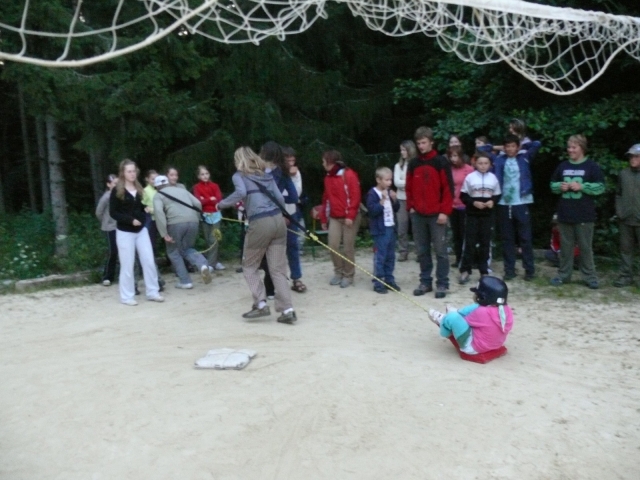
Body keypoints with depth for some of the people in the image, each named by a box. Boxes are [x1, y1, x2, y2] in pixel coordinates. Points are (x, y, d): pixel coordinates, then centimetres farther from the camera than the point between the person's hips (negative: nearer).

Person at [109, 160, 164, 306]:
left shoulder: (139, 190, 9)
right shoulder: (117, 191, -7)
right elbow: (113, 213, -10)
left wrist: (142, 217, -3)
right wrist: (130, 220, -21)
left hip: (141, 230, 5)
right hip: (125, 232, -5)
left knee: (149, 261, 3)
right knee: (127, 265, 1)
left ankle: (152, 292, 13)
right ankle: (127, 296, 12)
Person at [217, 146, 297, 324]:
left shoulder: (239, 175, 5)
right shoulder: (267, 174, 19)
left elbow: (241, 192, -17)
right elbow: (280, 199, 12)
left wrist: (222, 204, -5)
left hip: (259, 224, -5)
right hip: (278, 220, 5)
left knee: (249, 266, 15)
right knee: (278, 269, 6)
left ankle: (261, 304, 6)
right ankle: (287, 310, -1)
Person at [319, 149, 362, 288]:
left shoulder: (349, 175, -11)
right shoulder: (328, 177, 11)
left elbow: (355, 196, -15)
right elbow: (326, 198, 16)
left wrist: (350, 216, -18)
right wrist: (323, 218, 15)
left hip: (349, 217, -6)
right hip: (334, 217, 6)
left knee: (348, 247, -1)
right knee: (333, 245, -2)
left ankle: (348, 275, 13)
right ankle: (338, 272, 15)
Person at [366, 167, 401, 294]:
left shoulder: (389, 192, 10)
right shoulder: (373, 193, -11)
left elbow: (396, 209, 15)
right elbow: (372, 211, -20)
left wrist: (394, 200, -3)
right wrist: (382, 201, -25)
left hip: (391, 228, 8)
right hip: (380, 230, -7)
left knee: (390, 256, 13)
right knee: (380, 257, -4)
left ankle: (389, 280, 23)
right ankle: (378, 283, 3)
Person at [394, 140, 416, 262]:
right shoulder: (398, 165, 9)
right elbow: (396, 182, -2)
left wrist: (404, 183, -13)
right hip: (402, 199, 3)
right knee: (402, 227, 4)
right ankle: (403, 252, 11)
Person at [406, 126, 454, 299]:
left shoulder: (441, 162, -3)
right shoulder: (413, 164, 10)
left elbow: (448, 188, -7)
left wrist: (445, 211, -12)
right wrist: (411, 206, 5)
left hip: (437, 215, -4)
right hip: (418, 215, 4)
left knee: (440, 250, 0)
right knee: (422, 251, 9)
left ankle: (442, 284, 8)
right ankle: (425, 282, 19)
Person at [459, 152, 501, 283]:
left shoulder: (493, 178, 4)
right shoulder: (470, 177, -3)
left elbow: (498, 195, 10)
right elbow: (463, 196, -2)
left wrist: (493, 202, -10)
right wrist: (473, 202, -16)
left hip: (488, 215, 2)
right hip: (472, 214, -2)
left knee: (485, 243, 8)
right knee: (470, 242, -1)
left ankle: (484, 271, 17)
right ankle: (465, 270, 6)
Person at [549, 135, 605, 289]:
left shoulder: (592, 166, -2)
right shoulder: (562, 166, 10)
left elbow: (600, 187, -6)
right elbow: (553, 185, 17)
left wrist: (581, 186, -16)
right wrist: (560, 187, -4)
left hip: (584, 216, -4)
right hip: (565, 214, 4)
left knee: (585, 247, 4)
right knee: (565, 246, 11)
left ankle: (590, 277, 14)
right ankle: (563, 275, 20)